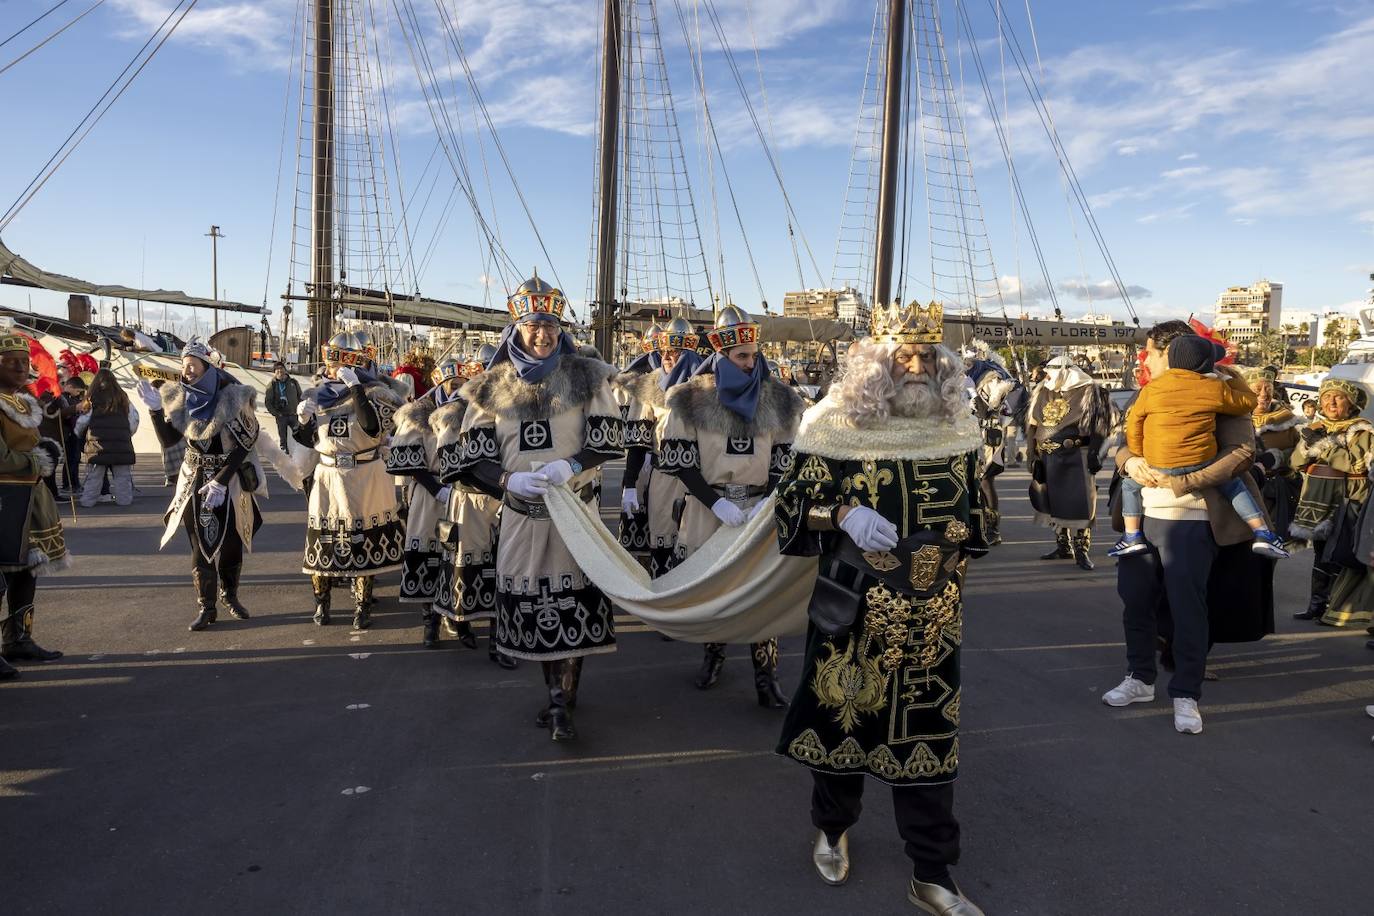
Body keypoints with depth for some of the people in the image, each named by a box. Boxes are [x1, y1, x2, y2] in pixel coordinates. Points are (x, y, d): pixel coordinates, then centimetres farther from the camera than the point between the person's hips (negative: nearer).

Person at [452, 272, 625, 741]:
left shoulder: (584, 376, -1)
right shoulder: (492, 387, 4)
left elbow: (610, 440, -2)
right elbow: (473, 460, 2)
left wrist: (571, 465, -19)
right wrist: (509, 480, -17)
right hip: (522, 512, 2)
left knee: (575, 603, -4)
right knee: (535, 607, 7)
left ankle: (561, 695, 11)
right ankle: (559, 695, 24)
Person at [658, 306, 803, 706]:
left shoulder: (778, 400, 0)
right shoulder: (693, 398, -6)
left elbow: (785, 460, 4)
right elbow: (679, 459, -7)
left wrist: (767, 503, -13)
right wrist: (717, 503, -16)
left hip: (759, 506, 1)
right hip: (707, 506, 0)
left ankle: (765, 674, 10)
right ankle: (714, 652, 34)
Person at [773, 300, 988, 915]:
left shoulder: (958, 434, 4)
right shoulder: (836, 429, -6)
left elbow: (975, 514, 17)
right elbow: (790, 506, -4)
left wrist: (948, 561, 6)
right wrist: (842, 515, -20)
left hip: (929, 621, 2)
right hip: (852, 613, -2)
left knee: (927, 737, 7)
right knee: (841, 713, 13)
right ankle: (832, 829, 39)